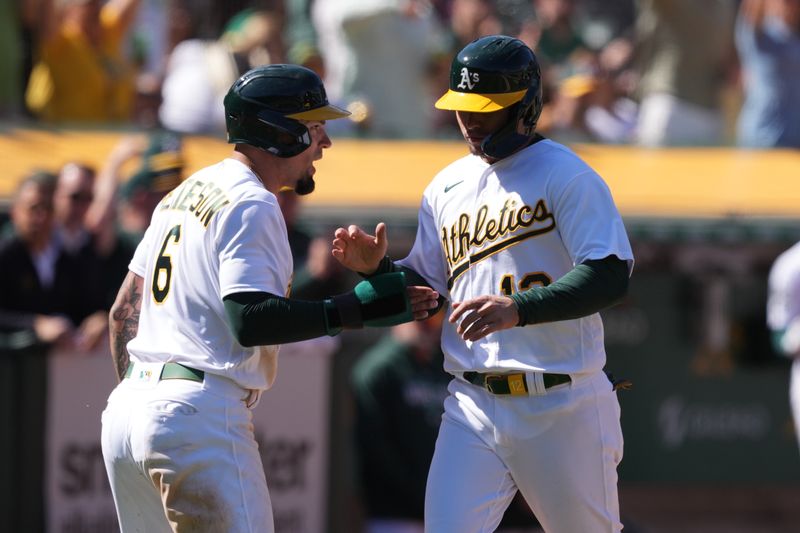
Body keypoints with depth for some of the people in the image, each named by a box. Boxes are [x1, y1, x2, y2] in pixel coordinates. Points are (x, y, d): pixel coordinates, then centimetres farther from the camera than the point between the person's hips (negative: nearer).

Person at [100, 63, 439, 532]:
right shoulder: (252, 205, -9)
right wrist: (355, 309, -19)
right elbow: (250, 321, -21)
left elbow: (124, 312, 22)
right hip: (199, 415, -10)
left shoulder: (184, 193, 20)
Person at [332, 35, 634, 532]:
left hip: (560, 409, -5)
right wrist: (378, 267, -1)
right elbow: (426, 290, 20)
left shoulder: (566, 176, -8)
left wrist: (518, 309, -30)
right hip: (472, 409, 5)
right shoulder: (447, 187, 13)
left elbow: (611, 276, -19)